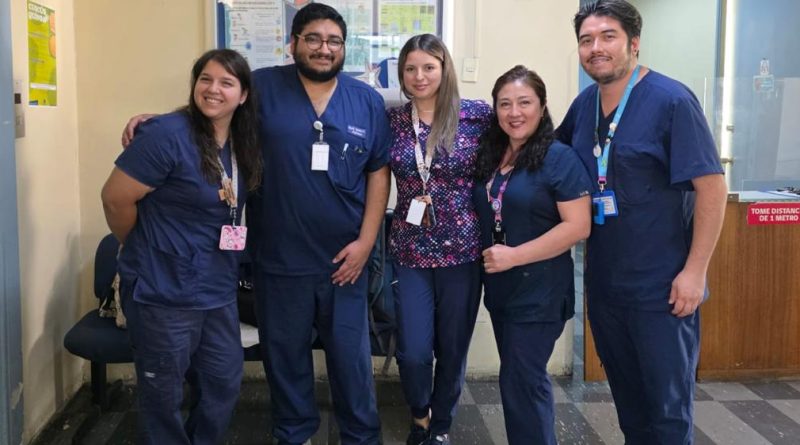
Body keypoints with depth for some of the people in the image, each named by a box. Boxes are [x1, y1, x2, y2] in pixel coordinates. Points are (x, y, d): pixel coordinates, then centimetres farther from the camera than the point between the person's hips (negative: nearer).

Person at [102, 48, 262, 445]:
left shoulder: (242, 143, 4)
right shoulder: (168, 134, -18)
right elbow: (115, 198, -15)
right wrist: (146, 251, -1)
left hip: (218, 291, 7)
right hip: (163, 291, -7)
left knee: (224, 385, 17)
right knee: (163, 395, 9)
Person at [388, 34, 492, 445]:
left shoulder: (478, 115, -4)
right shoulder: (393, 121, 2)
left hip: (462, 249, -1)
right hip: (410, 251, 1)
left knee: (453, 347, 10)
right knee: (413, 351, -2)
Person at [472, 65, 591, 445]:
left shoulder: (559, 158, -13)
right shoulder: (489, 156, 7)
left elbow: (578, 226, -19)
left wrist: (514, 256, -22)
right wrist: (490, 257, 0)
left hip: (539, 291, -7)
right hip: (498, 287, 7)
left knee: (520, 383, -2)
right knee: (524, 380, 18)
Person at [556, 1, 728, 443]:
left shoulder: (670, 100, -13)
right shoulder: (584, 104, 5)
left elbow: (712, 186, -16)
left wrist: (695, 271, -18)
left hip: (662, 286, -6)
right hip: (604, 281, 6)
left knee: (667, 405, 6)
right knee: (626, 394, 19)